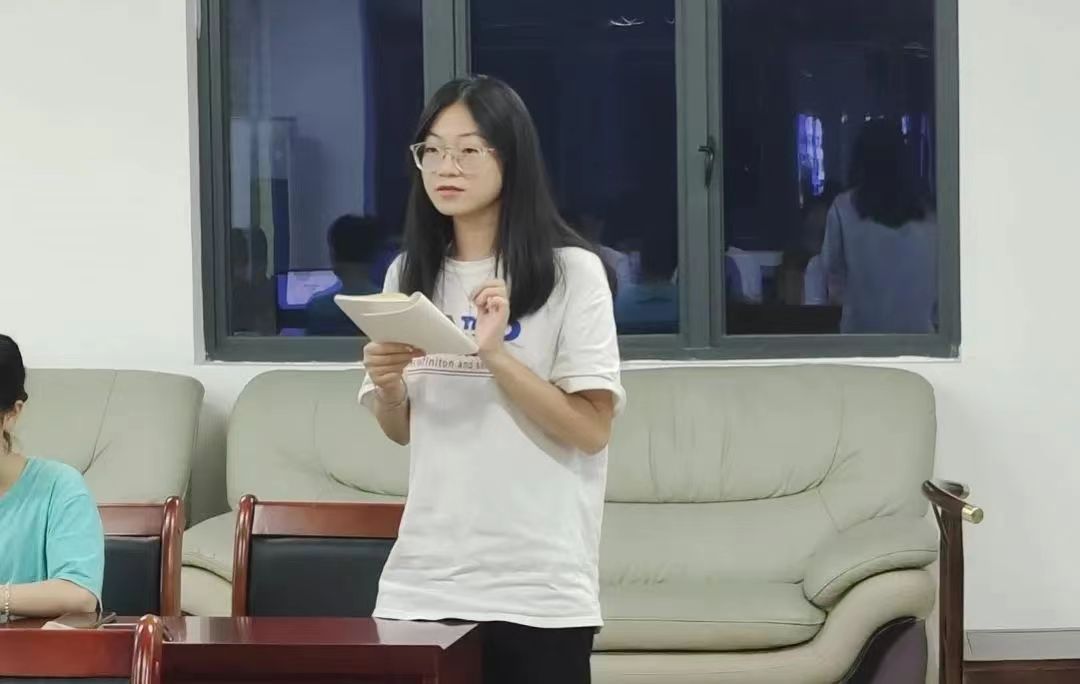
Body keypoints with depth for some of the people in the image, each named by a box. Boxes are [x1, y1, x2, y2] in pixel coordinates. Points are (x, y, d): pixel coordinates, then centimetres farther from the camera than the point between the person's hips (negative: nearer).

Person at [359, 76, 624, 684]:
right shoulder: (409, 276, 10)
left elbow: (591, 430, -10)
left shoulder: (572, 271, -5)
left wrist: (496, 355, -20)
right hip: (424, 579, 4)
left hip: (537, 588, -4)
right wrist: (388, 387, -5)